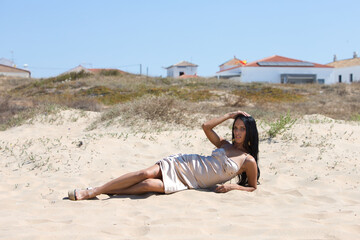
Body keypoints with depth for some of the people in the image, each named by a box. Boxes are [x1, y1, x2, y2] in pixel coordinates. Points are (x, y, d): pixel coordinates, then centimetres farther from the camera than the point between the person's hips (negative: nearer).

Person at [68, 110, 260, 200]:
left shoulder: (249, 161, -1)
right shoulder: (224, 145, 10)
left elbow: (252, 187, 4)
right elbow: (206, 126, 4)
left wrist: (232, 186, -12)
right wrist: (230, 115, 6)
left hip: (191, 183, -3)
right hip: (183, 164, 3)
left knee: (148, 185, -25)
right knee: (145, 173, -21)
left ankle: (103, 192, -15)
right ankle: (92, 191, -15)